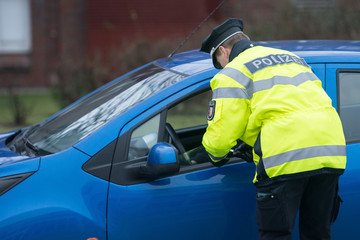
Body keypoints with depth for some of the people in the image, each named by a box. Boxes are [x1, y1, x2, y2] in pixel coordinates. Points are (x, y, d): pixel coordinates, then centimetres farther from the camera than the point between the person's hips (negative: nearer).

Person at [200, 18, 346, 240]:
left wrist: (217, 157, 24)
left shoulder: (233, 72, 7)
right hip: (332, 151, 7)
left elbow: (220, 134, 1)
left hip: (287, 157, -7)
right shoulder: (293, 58, 30)